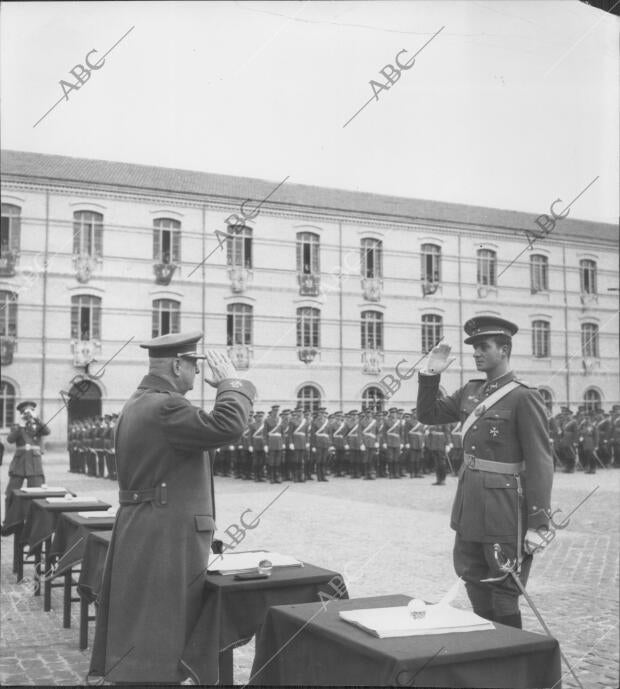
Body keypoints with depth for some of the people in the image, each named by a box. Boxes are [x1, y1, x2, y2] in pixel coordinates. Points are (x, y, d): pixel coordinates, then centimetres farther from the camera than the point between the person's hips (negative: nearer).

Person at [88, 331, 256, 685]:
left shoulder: (137, 404, 13)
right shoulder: (164, 407, -20)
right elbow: (227, 426, -29)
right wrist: (232, 383, -15)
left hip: (140, 536, 10)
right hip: (166, 540, -10)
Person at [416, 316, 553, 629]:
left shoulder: (524, 397, -13)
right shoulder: (471, 391, 8)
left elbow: (540, 463, -16)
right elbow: (428, 414, 17)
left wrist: (537, 525, -19)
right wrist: (430, 375, 1)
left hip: (504, 507, -7)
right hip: (469, 505, 7)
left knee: (503, 592, 3)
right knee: (475, 585, 16)